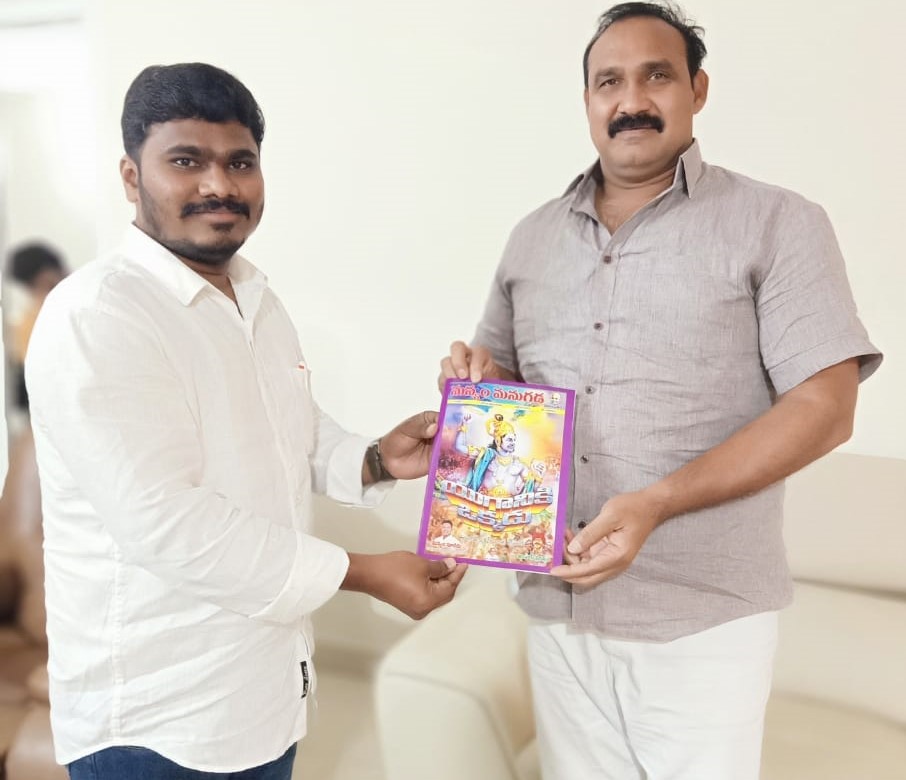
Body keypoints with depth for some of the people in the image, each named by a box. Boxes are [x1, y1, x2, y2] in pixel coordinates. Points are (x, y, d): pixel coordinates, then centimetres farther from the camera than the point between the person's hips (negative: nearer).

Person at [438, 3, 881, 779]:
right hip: (556, 604, 4)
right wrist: (479, 373, -7)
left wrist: (655, 505, -23)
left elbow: (823, 409, -11)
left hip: (703, 617, -4)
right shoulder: (534, 236, 10)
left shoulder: (776, 224, -5)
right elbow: (505, 375, 19)